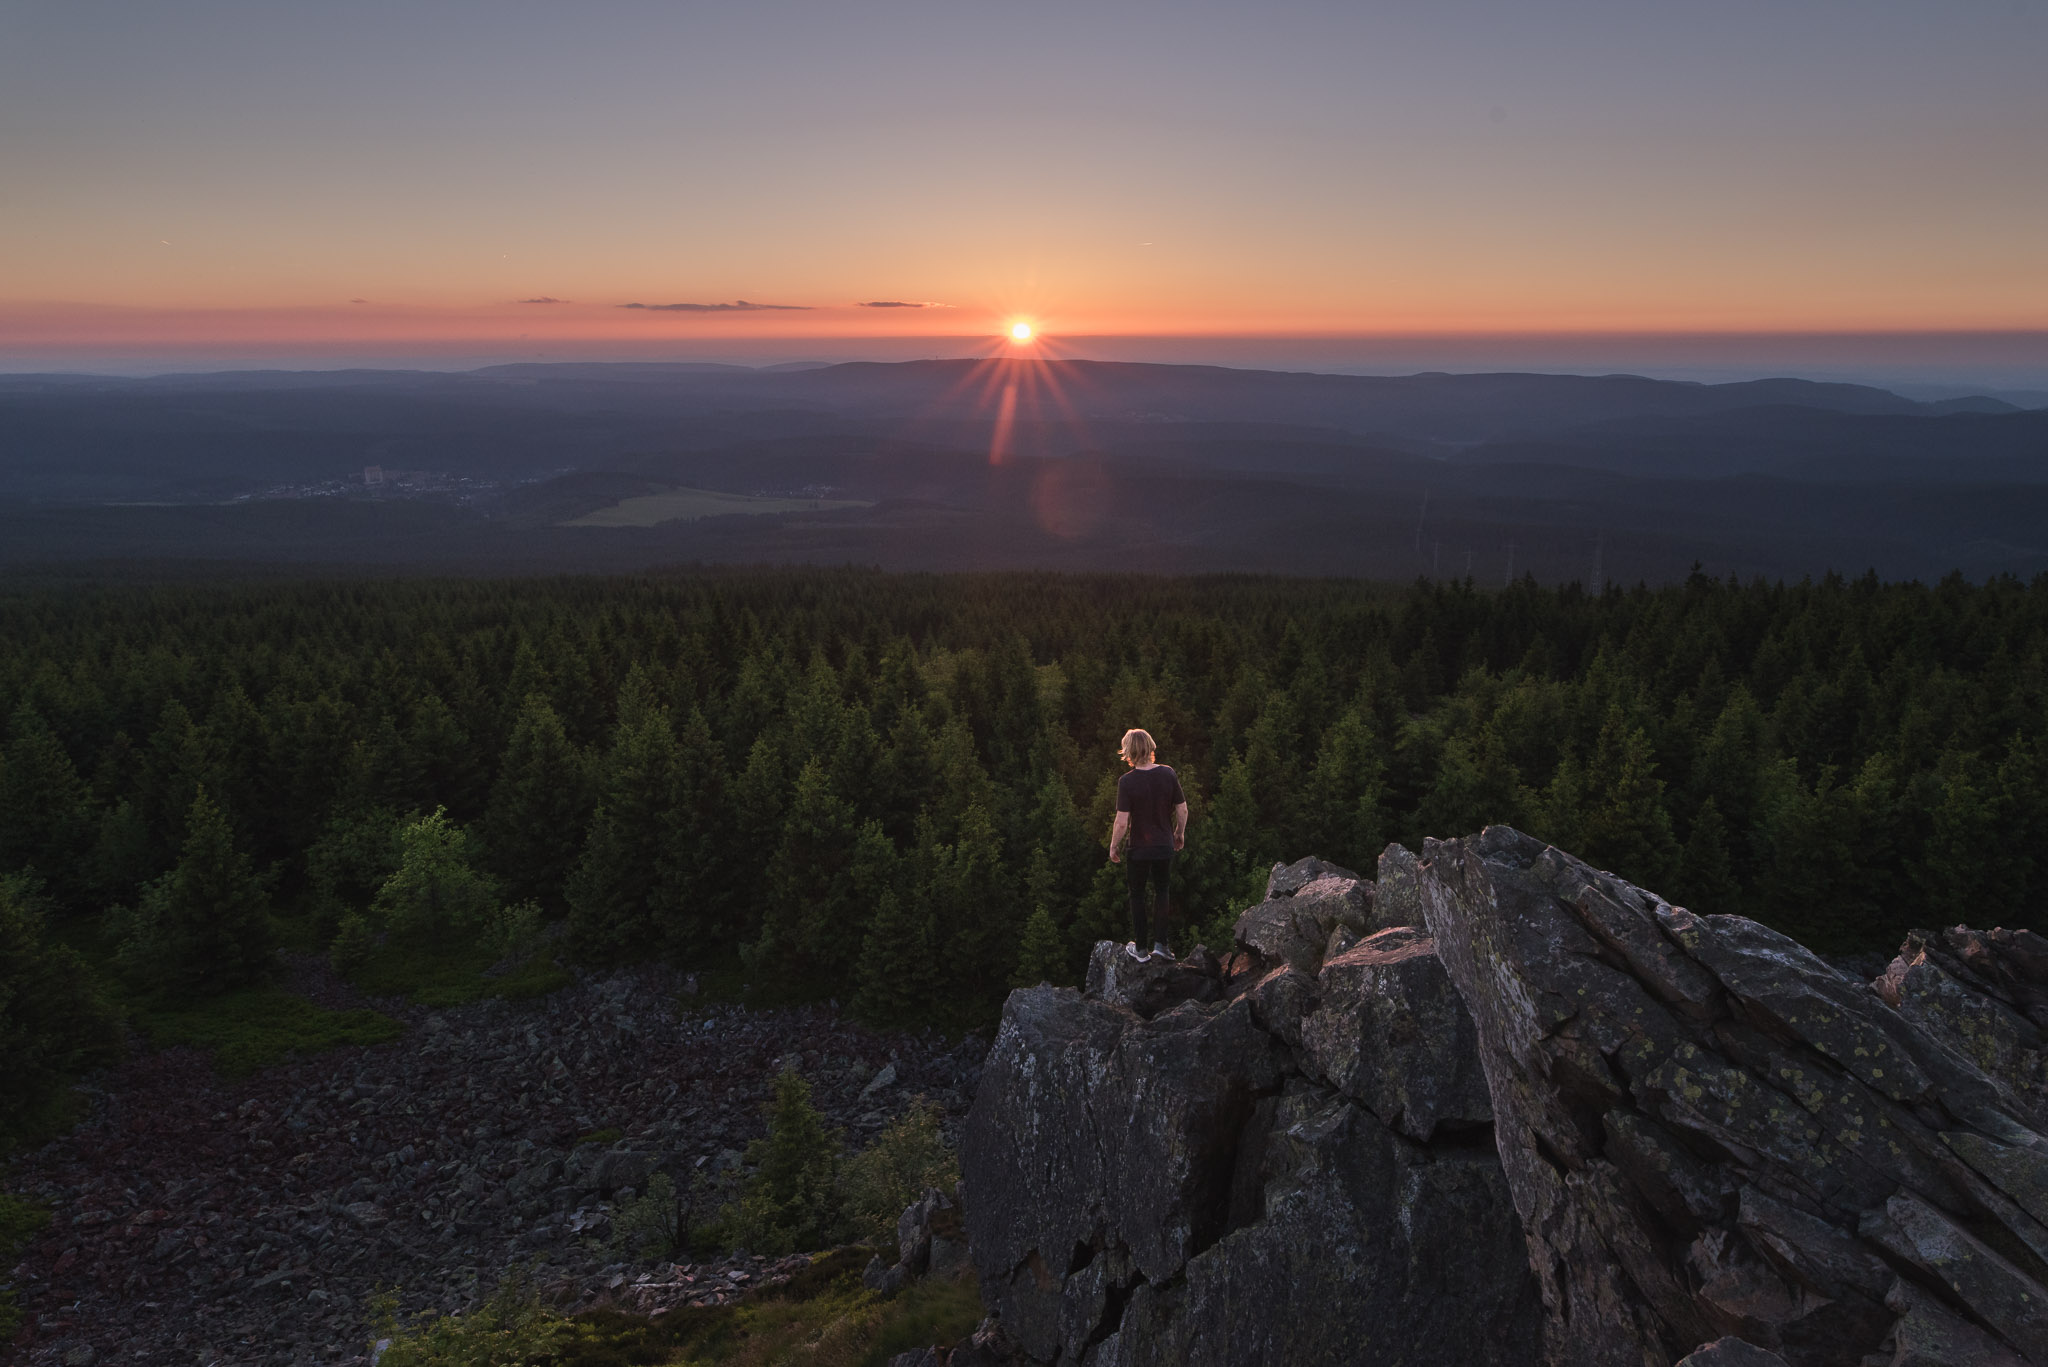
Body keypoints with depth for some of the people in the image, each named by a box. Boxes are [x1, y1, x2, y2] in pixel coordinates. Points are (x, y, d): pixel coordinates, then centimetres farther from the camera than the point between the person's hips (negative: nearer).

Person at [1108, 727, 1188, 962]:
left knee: (1138, 895, 14)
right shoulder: (1168, 773, -9)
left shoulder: (1127, 782, -20)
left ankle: (1139, 947, 22)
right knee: (1161, 892, 19)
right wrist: (1180, 833, 16)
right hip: (1165, 846, 3)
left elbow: (1122, 821, -19)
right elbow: (1182, 810, -2)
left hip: (1138, 848, -3)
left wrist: (1113, 846, -3)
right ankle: (1160, 944, 20)